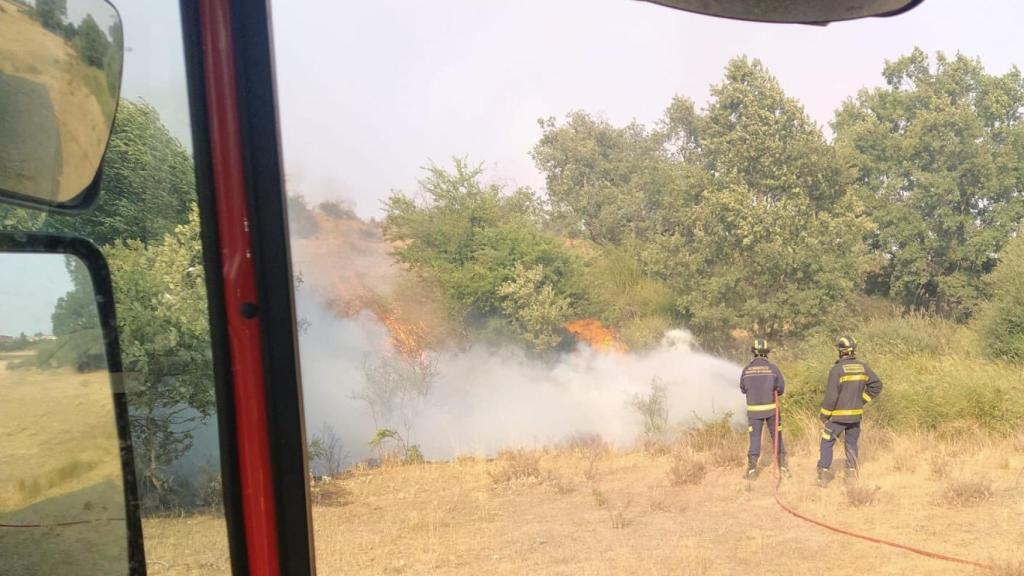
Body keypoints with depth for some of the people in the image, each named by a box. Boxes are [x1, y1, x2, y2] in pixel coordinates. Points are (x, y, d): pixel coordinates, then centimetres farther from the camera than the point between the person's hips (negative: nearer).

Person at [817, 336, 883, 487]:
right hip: (856, 414, 5)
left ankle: (823, 476, 1)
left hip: (838, 415, -5)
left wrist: (824, 415, -7)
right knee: (851, 444, 18)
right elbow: (876, 385, 5)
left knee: (827, 443, 5)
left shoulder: (837, 369, -16)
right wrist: (862, 400, 11)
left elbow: (831, 395, -17)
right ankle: (852, 474, 21)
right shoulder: (862, 367, 1)